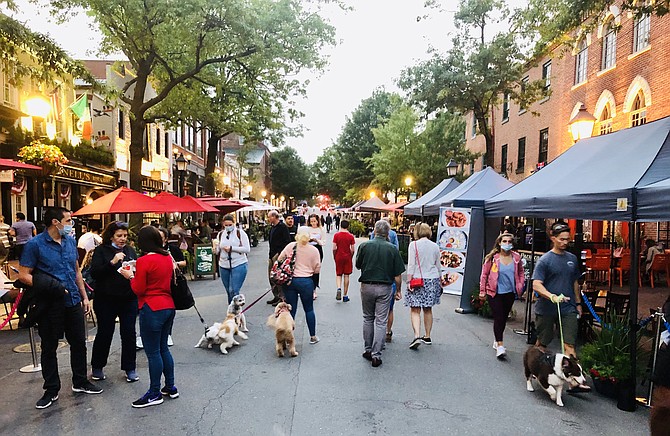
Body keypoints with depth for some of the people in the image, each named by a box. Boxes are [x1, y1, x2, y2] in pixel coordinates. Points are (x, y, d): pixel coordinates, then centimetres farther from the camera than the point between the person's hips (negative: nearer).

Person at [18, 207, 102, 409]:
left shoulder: (70, 241, 6)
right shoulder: (35, 244, -11)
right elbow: (23, 275, -12)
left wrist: (84, 296, 12)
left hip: (73, 301, 5)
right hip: (50, 305, -5)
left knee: (79, 343, 13)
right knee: (49, 348, 9)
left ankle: (80, 382, 30)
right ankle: (51, 390, 23)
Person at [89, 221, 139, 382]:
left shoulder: (130, 251, 11)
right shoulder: (101, 251, -2)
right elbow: (94, 273, -12)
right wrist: (112, 262, -23)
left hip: (129, 298, 3)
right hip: (106, 299, -3)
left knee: (129, 333, 5)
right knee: (104, 333, 6)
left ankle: (130, 369, 17)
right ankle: (97, 367, 26)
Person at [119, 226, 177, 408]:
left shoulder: (144, 261, -15)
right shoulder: (168, 258, 7)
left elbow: (139, 290, -11)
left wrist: (131, 276, 6)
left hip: (152, 309, -8)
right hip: (169, 306, 8)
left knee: (153, 352, 3)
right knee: (163, 348, 18)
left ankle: (154, 393, 14)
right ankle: (170, 387, 26)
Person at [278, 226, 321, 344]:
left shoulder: (290, 246, -4)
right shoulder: (313, 250, -5)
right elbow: (317, 269, 0)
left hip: (290, 281, 1)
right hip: (306, 282, -1)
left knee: (291, 309, 8)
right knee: (309, 309, 13)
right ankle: (313, 336, 22)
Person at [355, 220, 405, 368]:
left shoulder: (364, 246, -6)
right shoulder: (392, 249, -6)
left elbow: (358, 265, 6)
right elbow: (398, 274, -3)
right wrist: (398, 290, 8)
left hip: (367, 286, 1)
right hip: (384, 288, -1)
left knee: (368, 319, 17)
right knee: (381, 321, 4)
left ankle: (368, 350, 23)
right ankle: (376, 355, 3)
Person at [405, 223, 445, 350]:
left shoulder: (413, 245, -7)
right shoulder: (435, 246, 7)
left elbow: (411, 265, -11)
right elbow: (438, 266, 14)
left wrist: (409, 281, -9)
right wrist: (440, 280, 25)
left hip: (418, 279, -4)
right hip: (433, 279, 5)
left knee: (415, 310, -3)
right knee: (428, 309, 13)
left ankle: (417, 336, -18)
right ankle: (427, 337, 20)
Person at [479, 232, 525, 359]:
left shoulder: (516, 257, 0)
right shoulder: (492, 257, -10)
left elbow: (520, 273, 14)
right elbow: (484, 274, -4)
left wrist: (520, 287, 4)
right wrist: (482, 290, -4)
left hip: (510, 293, 4)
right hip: (495, 292, -4)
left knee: (504, 318, 14)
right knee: (498, 317, -9)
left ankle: (497, 341, 32)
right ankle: (500, 346, -5)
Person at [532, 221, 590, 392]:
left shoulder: (572, 258, 9)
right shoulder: (545, 260, -9)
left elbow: (575, 282, 20)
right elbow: (536, 284, -17)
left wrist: (578, 303, 20)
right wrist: (552, 296, -32)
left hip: (568, 309, 4)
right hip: (546, 309, -4)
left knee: (570, 344, -3)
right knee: (542, 343, 11)